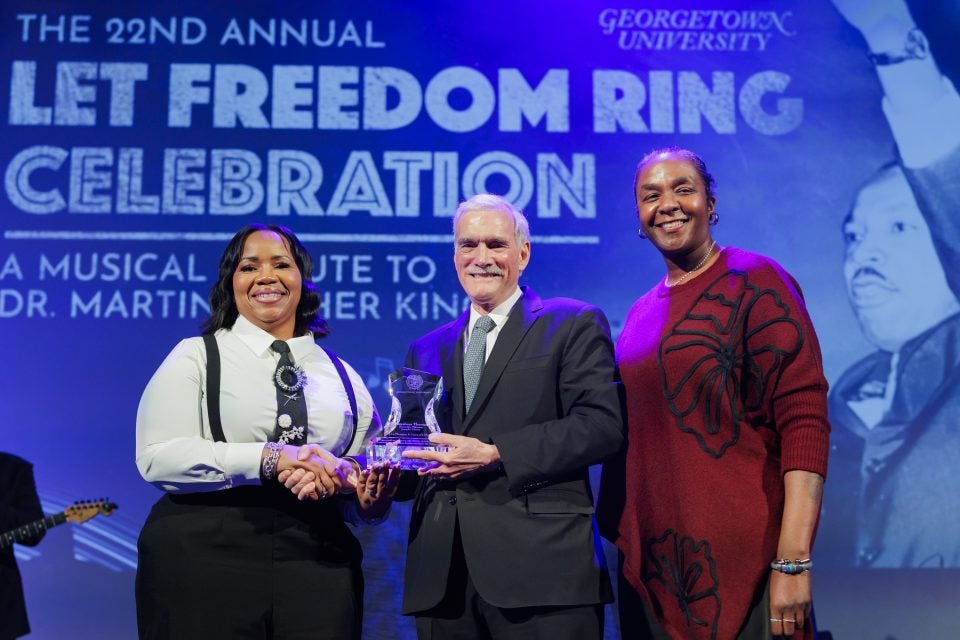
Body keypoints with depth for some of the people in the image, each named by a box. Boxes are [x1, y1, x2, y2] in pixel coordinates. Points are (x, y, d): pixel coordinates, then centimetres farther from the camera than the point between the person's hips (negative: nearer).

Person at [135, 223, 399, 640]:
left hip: (317, 567, 3)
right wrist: (268, 459, -16)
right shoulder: (195, 357, 5)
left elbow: (372, 497, 15)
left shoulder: (342, 377, 13)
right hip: (204, 558, -2)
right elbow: (159, 457, -8)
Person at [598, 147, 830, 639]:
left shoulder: (756, 282, -7)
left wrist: (793, 562, -20)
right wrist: (619, 541, 8)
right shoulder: (641, 313, 12)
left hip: (740, 558, -6)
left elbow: (804, 422, -13)